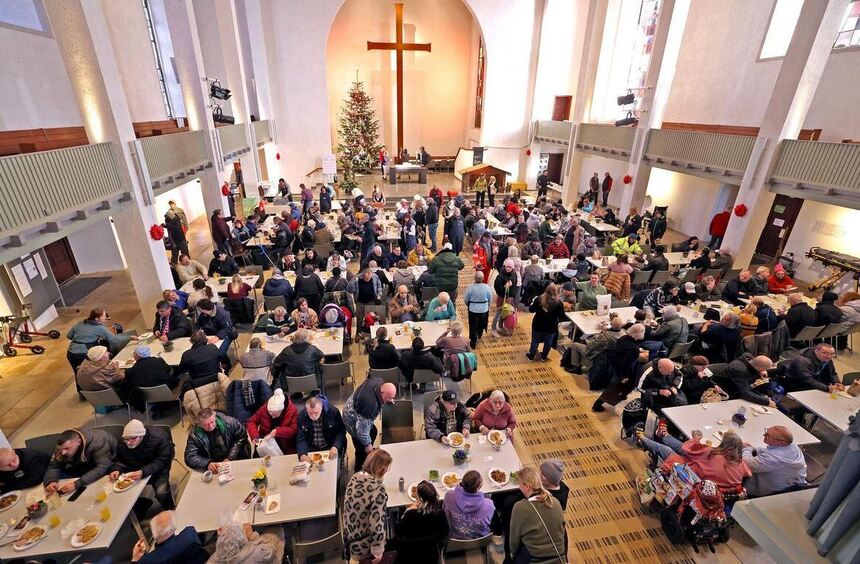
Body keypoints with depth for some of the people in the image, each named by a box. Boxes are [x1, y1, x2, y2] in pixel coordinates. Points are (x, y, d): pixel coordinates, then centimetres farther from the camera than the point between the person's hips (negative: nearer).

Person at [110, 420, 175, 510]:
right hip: (135, 469, 6)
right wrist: (116, 469, -21)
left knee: (161, 492, -26)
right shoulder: (122, 443, -16)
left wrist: (143, 472, -44)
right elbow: (120, 460, 1)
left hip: (158, 469, -5)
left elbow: (162, 461, -30)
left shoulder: (159, 438, -32)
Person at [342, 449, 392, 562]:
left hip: (348, 538, 7)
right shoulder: (378, 489, -29)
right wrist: (378, 551, -13)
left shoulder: (355, 477, -8)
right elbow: (376, 523, -27)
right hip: (362, 546, -7)